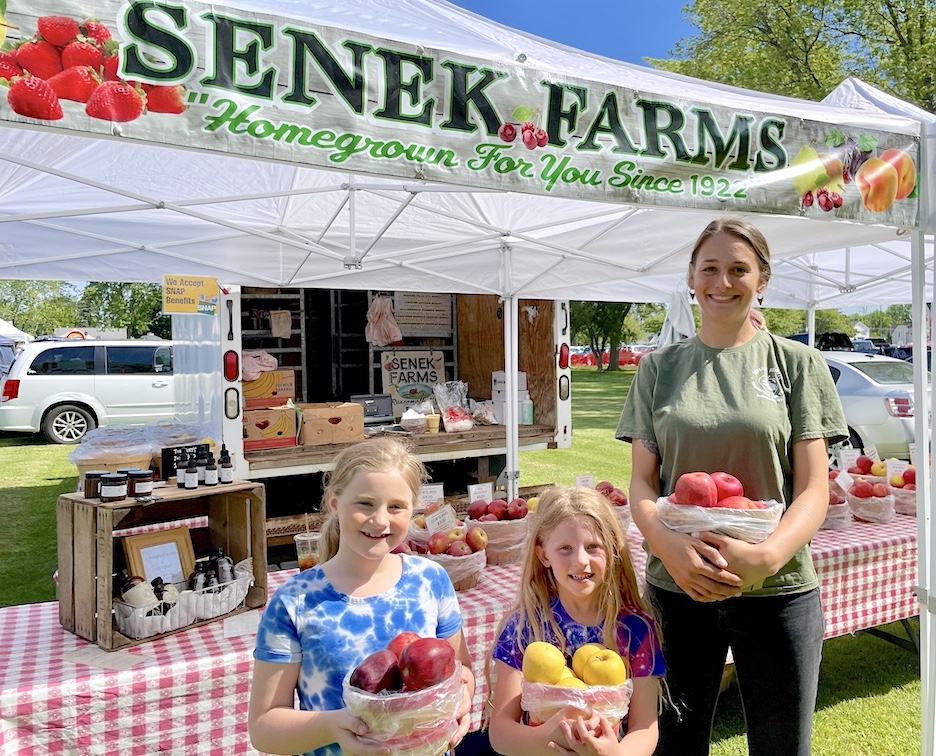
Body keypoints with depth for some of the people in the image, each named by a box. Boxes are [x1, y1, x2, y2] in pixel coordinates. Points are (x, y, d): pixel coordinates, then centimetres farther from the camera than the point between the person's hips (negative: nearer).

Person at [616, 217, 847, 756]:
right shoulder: (660, 368, 5)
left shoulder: (797, 363, 1)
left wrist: (766, 557, -20)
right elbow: (642, 483, 2)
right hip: (678, 588, 1)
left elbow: (814, 488, -3)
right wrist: (670, 546, -17)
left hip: (778, 590, -1)